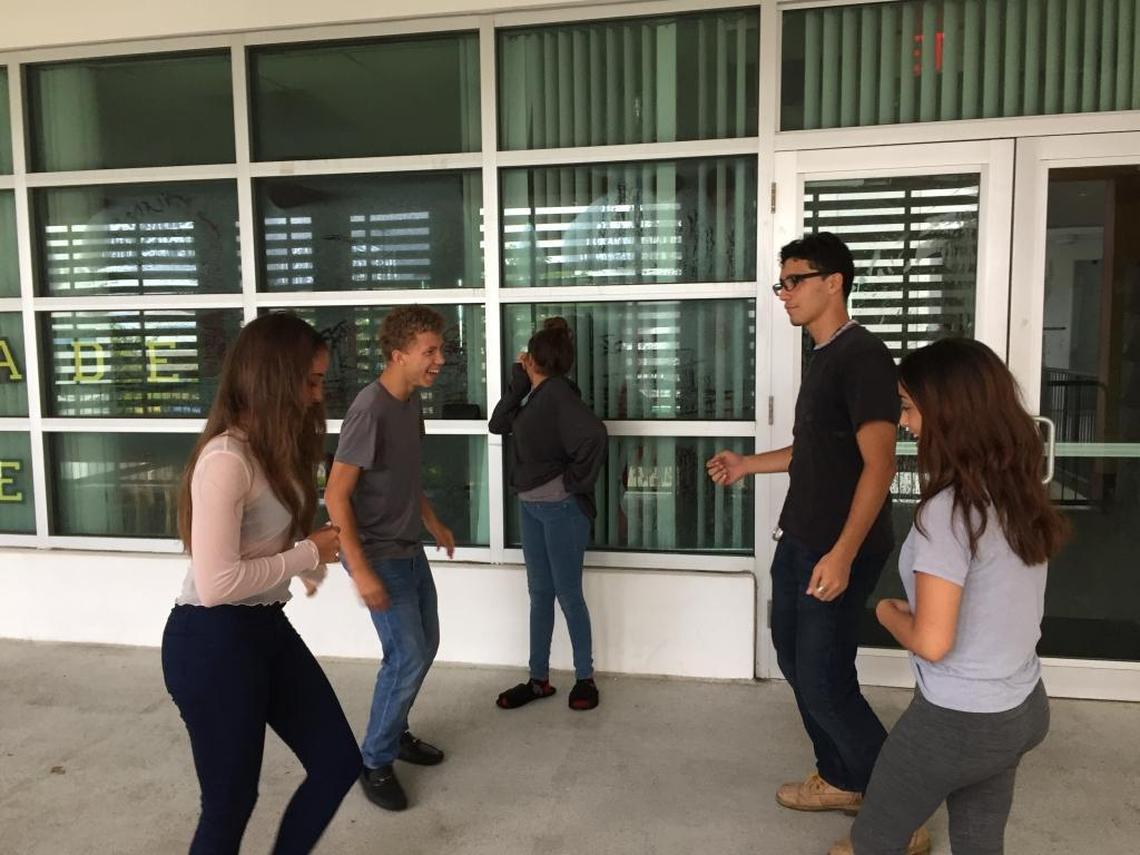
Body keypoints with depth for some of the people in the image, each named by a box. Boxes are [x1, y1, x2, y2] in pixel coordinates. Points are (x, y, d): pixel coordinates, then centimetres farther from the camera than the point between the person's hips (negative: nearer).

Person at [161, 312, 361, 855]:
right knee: (231, 801, 10)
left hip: (267, 628, 9)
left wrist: (310, 562, -6)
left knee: (338, 762, 14)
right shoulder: (226, 460, -23)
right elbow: (217, 584, -28)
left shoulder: (272, 447, 7)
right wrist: (308, 554, -16)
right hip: (213, 641, -9)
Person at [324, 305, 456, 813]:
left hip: (409, 550, 9)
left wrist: (433, 523, 23)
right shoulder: (370, 410, -24)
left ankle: (394, 732, 36)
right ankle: (374, 761, 15)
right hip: (379, 556, -9)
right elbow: (336, 496, -23)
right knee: (408, 656, -4)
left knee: (424, 646, 16)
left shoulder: (411, 400, 3)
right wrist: (360, 570, -24)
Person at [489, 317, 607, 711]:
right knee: (539, 593, 14)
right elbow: (498, 423, 11)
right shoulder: (533, 394, 9)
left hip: (561, 507, -9)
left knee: (568, 593, 3)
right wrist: (517, 382, 2)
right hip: (530, 505, 9)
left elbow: (593, 433, -31)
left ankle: (585, 678, 20)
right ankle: (539, 679, 25)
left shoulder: (558, 392, -17)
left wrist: (575, 479, -19)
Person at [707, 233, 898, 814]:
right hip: (798, 539, 10)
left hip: (838, 550, -9)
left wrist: (843, 553, -29)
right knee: (796, 663, 16)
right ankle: (840, 780, 34)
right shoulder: (822, 356, 13)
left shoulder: (863, 356, -16)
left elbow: (878, 464, -23)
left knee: (824, 682, -4)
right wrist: (746, 465, 21)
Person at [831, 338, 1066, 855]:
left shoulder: (949, 510, -26)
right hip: (1024, 710, 8)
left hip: (958, 721, -7)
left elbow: (932, 642, -25)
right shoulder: (1021, 493, -2)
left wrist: (889, 613, -6)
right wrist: (916, 608, 7)